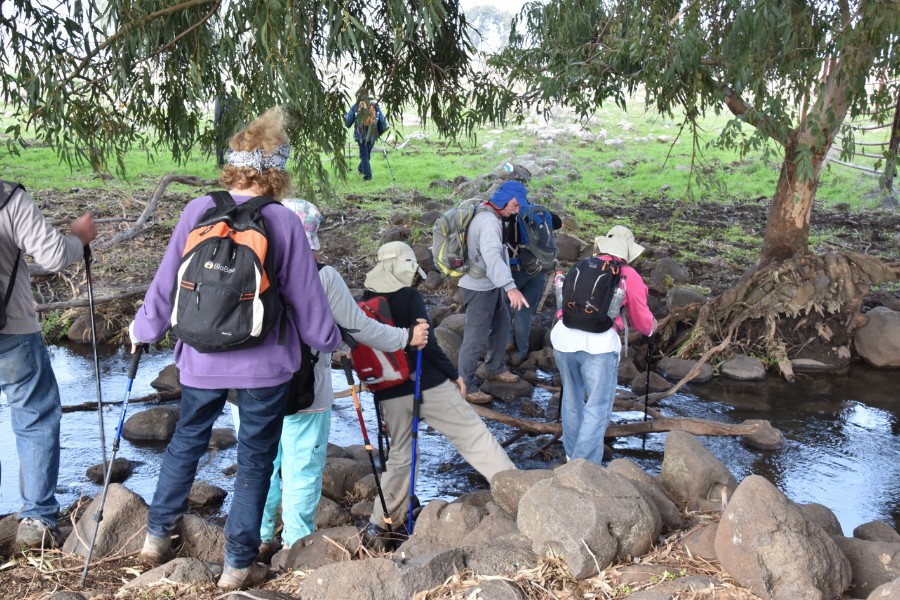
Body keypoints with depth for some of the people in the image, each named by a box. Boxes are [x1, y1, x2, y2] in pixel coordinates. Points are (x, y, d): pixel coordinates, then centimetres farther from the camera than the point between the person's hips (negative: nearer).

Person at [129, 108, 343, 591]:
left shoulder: (197, 211, -6)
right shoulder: (284, 223, -11)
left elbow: (167, 281, 2)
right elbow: (306, 298, -4)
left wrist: (144, 328, 19)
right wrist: (330, 341, 13)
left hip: (202, 359, 3)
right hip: (264, 365, -2)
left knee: (186, 442, 24)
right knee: (255, 458, 11)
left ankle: (157, 536, 35)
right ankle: (238, 566, 18)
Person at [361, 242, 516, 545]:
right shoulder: (410, 297, -9)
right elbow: (427, 343, -15)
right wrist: (454, 374, -4)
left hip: (389, 393, 5)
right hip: (426, 384, -5)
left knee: (400, 455, 17)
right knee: (473, 434, 4)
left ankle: (377, 524, 17)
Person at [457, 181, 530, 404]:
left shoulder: (486, 215, 8)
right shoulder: (488, 221, -25)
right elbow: (492, 256, -40)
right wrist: (511, 287, -51)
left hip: (491, 286, 11)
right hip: (479, 288, -11)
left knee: (502, 326, 23)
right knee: (476, 338, -4)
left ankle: (495, 369, 41)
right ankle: (466, 387, 5)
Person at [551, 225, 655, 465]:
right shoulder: (630, 277, 9)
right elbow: (642, 321, 18)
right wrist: (650, 327, 42)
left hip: (564, 334, 5)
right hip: (599, 341, -5)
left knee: (573, 395, 24)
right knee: (598, 406, 3)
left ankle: (572, 451, 38)